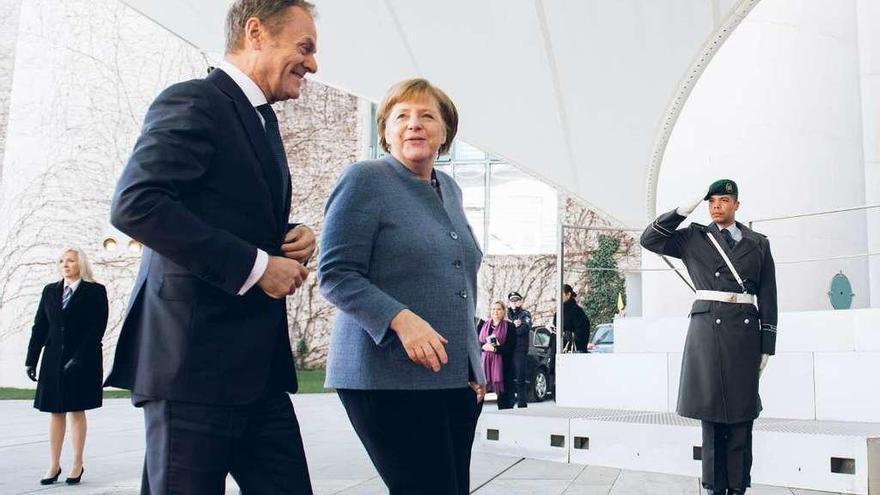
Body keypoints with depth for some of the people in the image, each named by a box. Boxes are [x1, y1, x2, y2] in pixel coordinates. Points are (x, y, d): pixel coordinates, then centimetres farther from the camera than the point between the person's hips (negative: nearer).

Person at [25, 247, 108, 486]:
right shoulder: (50, 291, 10)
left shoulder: (95, 291, -3)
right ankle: (54, 465, 13)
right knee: (56, 412, 6)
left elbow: (97, 329, -9)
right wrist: (31, 359, 2)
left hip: (83, 360, -4)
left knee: (76, 411, 2)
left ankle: (77, 465, 10)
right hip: (53, 359, 4)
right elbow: (40, 326, 9)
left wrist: (78, 359, -16)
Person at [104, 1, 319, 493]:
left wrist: (291, 237, 4)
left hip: (259, 364, 9)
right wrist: (255, 265, -20)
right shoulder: (193, 102, -9)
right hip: (195, 362, -9)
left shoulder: (261, 121, 20)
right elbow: (135, 204, -21)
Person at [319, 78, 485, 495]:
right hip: (389, 378, -7)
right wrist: (401, 319, -24)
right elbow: (335, 275, -11)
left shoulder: (449, 190, 16)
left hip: (456, 379, 7)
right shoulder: (365, 180, -5)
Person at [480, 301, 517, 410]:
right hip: (485, 363, 3)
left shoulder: (509, 326, 4)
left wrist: (496, 349, -16)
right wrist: (484, 347, -9)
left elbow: (511, 347, -5)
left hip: (503, 364, -3)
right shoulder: (484, 325, 15)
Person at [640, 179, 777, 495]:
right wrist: (683, 211, -2)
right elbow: (650, 239, 4)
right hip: (707, 327, -1)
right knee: (711, 410, 1)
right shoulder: (694, 238, 10)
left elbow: (768, 298, 10)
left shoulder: (758, 244, 12)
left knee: (741, 415, 2)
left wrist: (767, 346, 5)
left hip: (745, 332, 1)